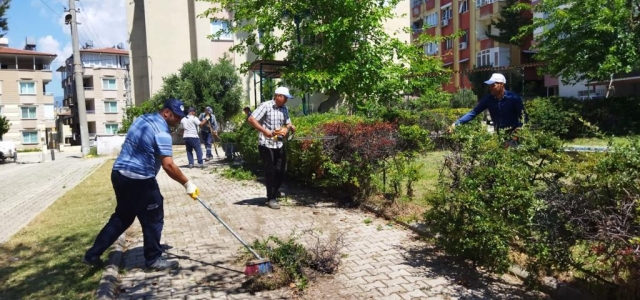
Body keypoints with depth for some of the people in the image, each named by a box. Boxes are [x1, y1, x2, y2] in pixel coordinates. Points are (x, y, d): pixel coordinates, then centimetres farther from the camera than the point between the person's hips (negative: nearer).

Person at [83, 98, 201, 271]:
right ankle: (153, 260, 18)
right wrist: (187, 184, -15)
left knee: (122, 217, 22)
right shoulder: (161, 131, -16)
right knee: (153, 219, 6)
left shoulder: (142, 119, 12)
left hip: (119, 174, 9)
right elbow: (168, 165, -23)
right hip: (138, 180, -9)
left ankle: (93, 255, 27)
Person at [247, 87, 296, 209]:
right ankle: (271, 198, 12)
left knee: (280, 170, 11)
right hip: (266, 144, -6)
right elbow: (251, 119, -18)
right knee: (270, 171, 0)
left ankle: (275, 191, 36)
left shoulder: (284, 109, 6)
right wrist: (265, 131, -25)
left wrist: (290, 127, -12)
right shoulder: (266, 106, -13)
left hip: (279, 144, 6)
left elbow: (288, 123, 13)